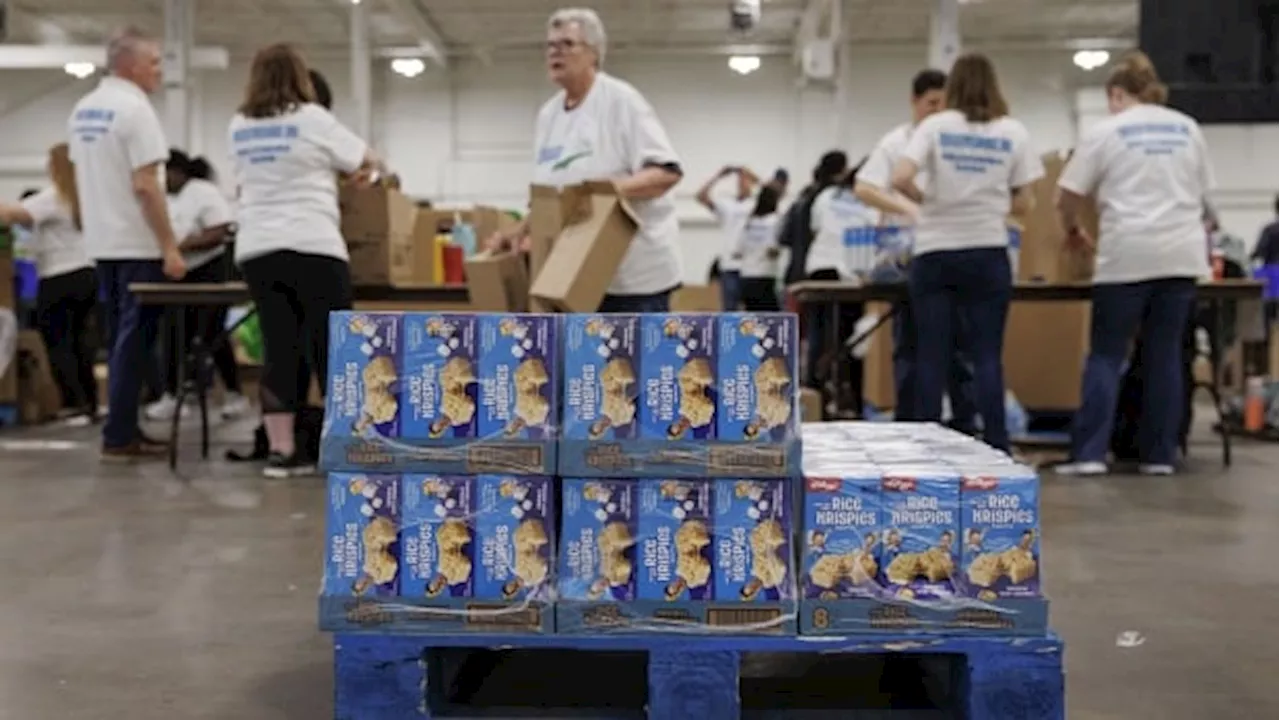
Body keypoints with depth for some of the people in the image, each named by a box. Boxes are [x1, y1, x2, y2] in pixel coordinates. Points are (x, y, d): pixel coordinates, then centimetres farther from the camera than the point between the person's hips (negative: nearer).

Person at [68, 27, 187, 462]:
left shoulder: (83, 109, 11)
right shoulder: (134, 108, -16)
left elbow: (81, 177, 16)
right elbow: (145, 186, -21)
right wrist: (170, 247, -19)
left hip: (102, 242, 9)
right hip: (138, 245, -9)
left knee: (121, 340, 14)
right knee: (134, 342, -4)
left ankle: (123, 429, 18)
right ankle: (118, 437, -2)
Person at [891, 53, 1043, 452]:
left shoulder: (934, 126, 1)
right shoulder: (1013, 132, 4)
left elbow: (900, 179, -12)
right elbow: (1023, 204, 4)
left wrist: (926, 200, 7)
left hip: (935, 253, 0)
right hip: (987, 253, 0)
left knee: (931, 356, 3)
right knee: (987, 356, 2)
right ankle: (996, 449, 1)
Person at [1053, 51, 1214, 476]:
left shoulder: (1105, 131, 1)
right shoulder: (1188, 128, 14)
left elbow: (1067, 197, 1)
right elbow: (1201, 192, 19)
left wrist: (1072, 230, 20)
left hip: (1128, 255, -4)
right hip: (1182, 254, 4)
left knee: (1106, 353, 2)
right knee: (1165, 354, 8)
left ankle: (1089, 454, -5)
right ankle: (1160, 456, 9)